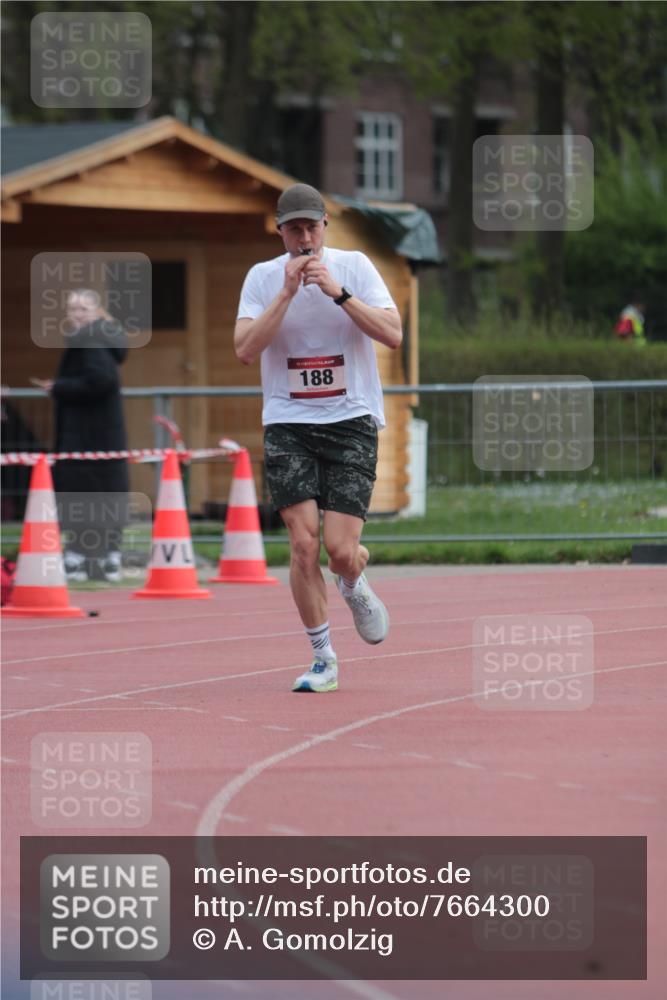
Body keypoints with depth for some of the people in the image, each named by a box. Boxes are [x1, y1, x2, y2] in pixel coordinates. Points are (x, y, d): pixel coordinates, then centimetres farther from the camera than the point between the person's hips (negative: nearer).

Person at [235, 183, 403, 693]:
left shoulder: (354, 267, -1)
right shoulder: (263, 277, 2)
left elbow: (393, 334, -11)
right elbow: (245, 349, -11)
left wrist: (337, 292, -19)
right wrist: (288, 292, -17)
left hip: (351, 421, -1)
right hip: (288, 424, 1)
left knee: (341, 549, -9)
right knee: (304, 543, -11)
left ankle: (354, 588, 29)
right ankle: (323, 659, 2)